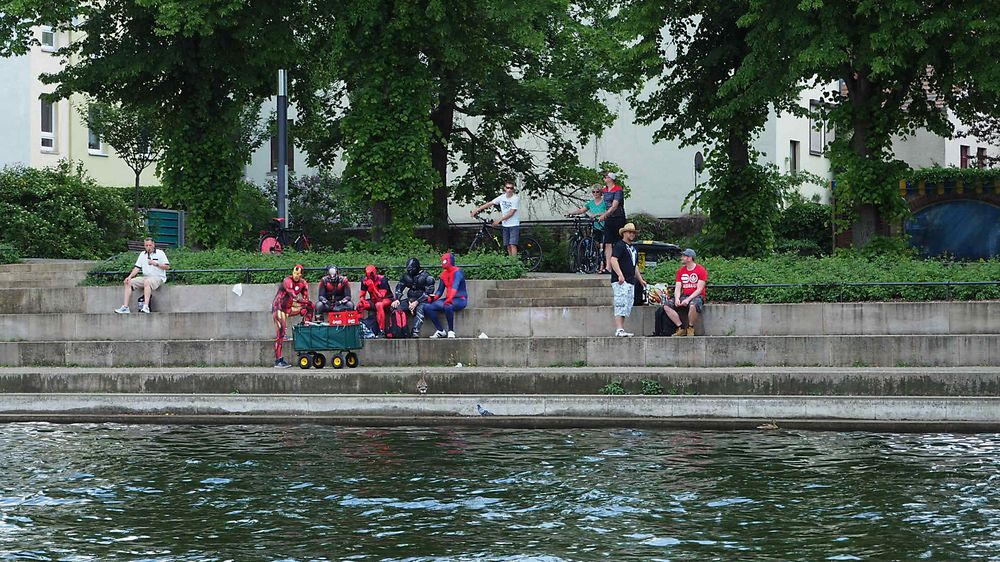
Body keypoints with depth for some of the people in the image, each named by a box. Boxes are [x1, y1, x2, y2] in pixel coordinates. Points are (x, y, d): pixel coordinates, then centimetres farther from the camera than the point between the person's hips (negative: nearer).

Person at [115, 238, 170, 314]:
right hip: (146, 277, 6)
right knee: (128, 283, -10)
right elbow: (137, 267, 13)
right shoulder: (142, 254, 16)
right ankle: (125, 307, -17)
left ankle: (146, 307, -49)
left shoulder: (160, 253, 1)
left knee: (147, 282, -39)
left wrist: (156, 264, -17)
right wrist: (129, 277, -1)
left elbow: (167, 267, -4)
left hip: (158, 277, -6)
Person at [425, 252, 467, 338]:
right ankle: (440, 331, -8)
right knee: (428, 307, -11)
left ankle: (451, 331, -24)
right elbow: (440, 290, 18)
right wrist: (434, 297, -3)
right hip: (448, 299, 8)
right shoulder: (444, 274, 13)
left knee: (447, 307, -41)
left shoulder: (457, 272, -12)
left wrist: (449, 300, -41)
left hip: (460, 299, -8)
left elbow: (455, 286, -27)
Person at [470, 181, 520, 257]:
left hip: (514, 225, -6)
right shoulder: (502, 197, 4)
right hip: (505, 225, 6)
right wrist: (477, 210, -1)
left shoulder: (516, 199, -12)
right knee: (508, 246, 4)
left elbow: (511, 213, -16)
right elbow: (489, 204, 5)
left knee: (513, 244, -15)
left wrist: (499, 220, -17)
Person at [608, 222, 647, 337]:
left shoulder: (633, 248, 23)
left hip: (631, 282, 9)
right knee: (620, 306, -16)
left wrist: (640, 279, 30)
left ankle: (621, 329, 9)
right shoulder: (620, 245, -6)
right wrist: (620, 275, -29)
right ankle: (619, 330, -22)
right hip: (620, 281, -9)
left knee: (627, 308, 7)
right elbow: (613, 260, -19)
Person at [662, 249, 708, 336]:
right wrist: (677, 299, -14)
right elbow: (677, 288, 8)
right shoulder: (681, 270, 12)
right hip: (684, 296, 6)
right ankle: (681, 328, -15)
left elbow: (699, 289, -12)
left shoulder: (701, 270, -6)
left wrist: (688, 299, -22)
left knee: (693, 305, -42)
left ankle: (690, 328, -18)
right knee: (666, 305, -16)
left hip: (696, 296, -6)